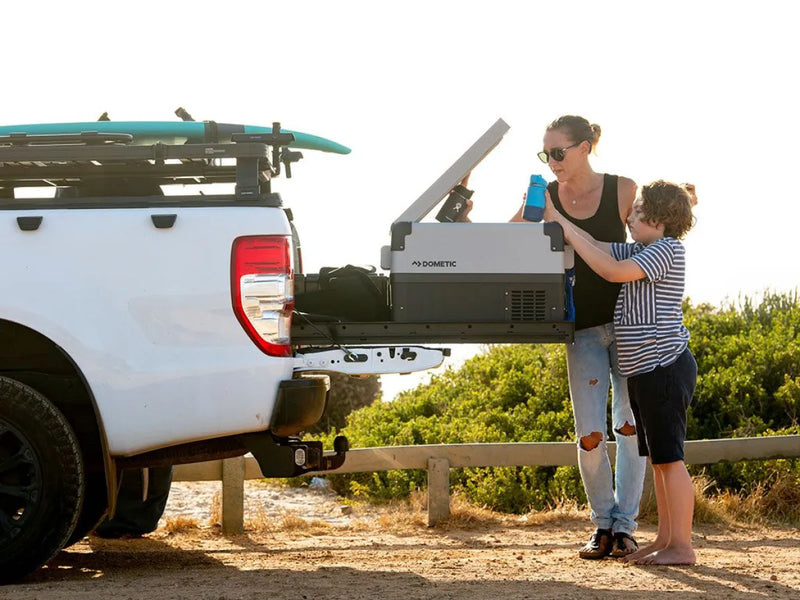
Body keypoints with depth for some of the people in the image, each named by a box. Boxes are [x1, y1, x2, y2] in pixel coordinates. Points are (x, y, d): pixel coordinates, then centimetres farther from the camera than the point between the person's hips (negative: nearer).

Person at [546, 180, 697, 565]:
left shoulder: (667, 249, -11)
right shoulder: (642, 250, 16)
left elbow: (613, 270, -20)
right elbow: (596, 248, 15)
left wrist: (567, 232, -15)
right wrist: (554, 217, 6)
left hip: (665, 367, -10)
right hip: (644, 371, 10)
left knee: (668, 456, -10)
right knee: (658, 459, 12)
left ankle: (681, 546, -9)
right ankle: (665, 540, 16)